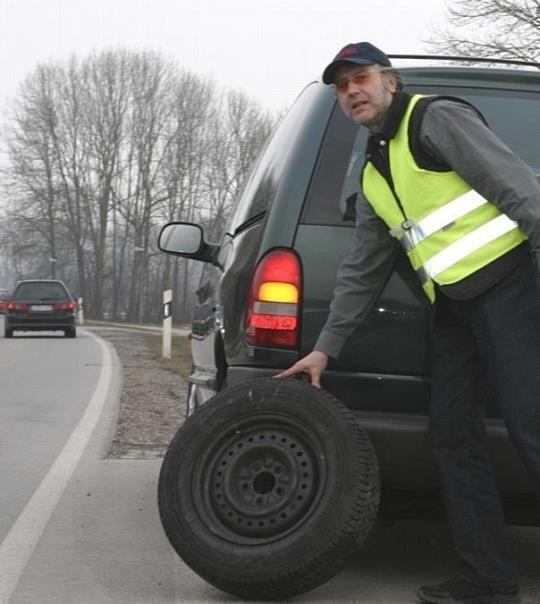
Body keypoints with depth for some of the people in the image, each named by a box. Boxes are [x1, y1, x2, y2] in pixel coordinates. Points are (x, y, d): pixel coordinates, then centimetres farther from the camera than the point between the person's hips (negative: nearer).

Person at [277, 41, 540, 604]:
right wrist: (325, 347, 24)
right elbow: (360, 271, 25)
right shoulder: (373, 178, 21)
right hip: (451, 306, 9)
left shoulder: (438, 119, -4)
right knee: (453, 436, 4)